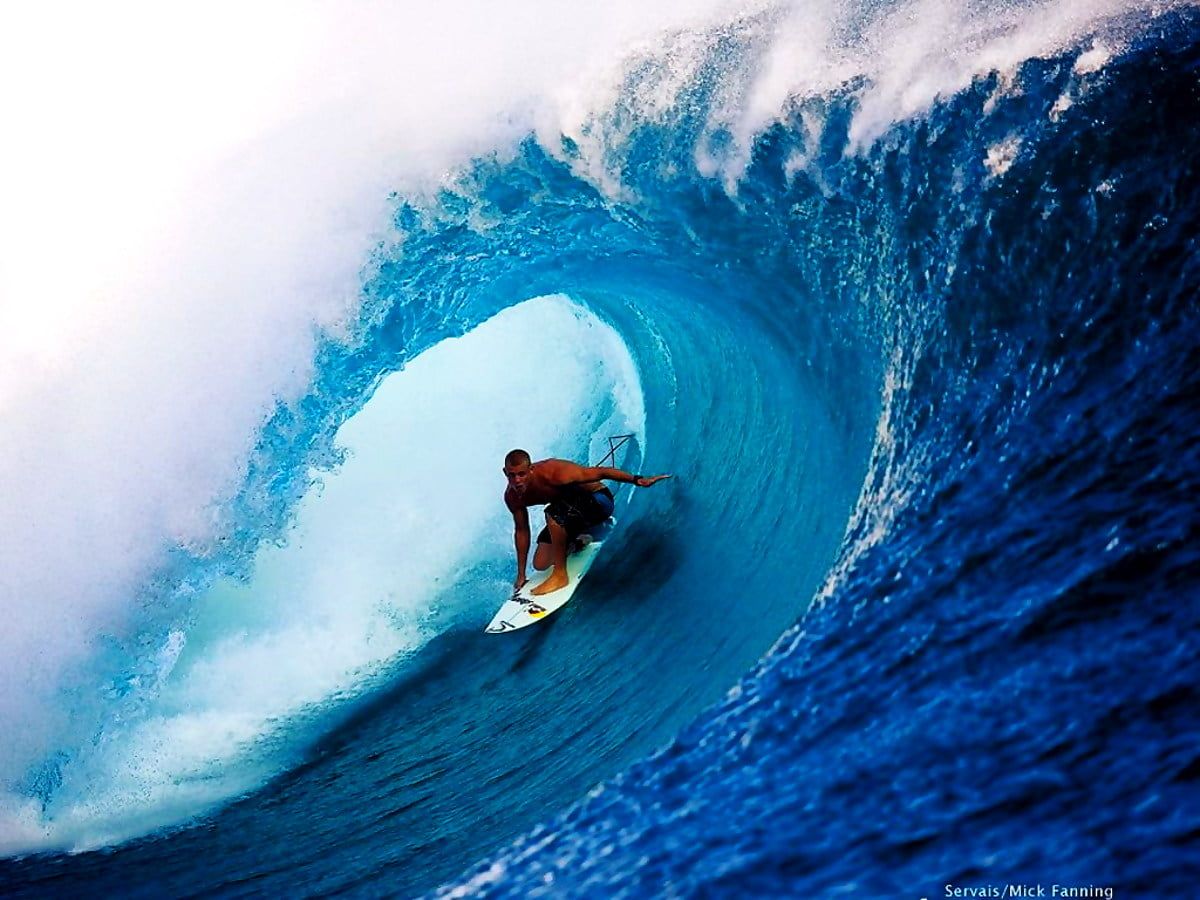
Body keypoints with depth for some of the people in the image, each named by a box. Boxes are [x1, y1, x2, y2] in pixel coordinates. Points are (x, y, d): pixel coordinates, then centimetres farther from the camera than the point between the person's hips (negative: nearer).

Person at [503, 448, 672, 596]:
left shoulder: (552, 473, -34)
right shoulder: (512, 497, -13)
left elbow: (600, 472, -28)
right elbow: (522, 531, 1)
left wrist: (638, 480, -31)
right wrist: (521, 574, 6)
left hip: (598, 500, -7)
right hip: (568, 512, 7)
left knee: (554, 513, -36)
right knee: (540, 564, 0)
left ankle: (560, 576, -22)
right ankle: (574, 543, 27)